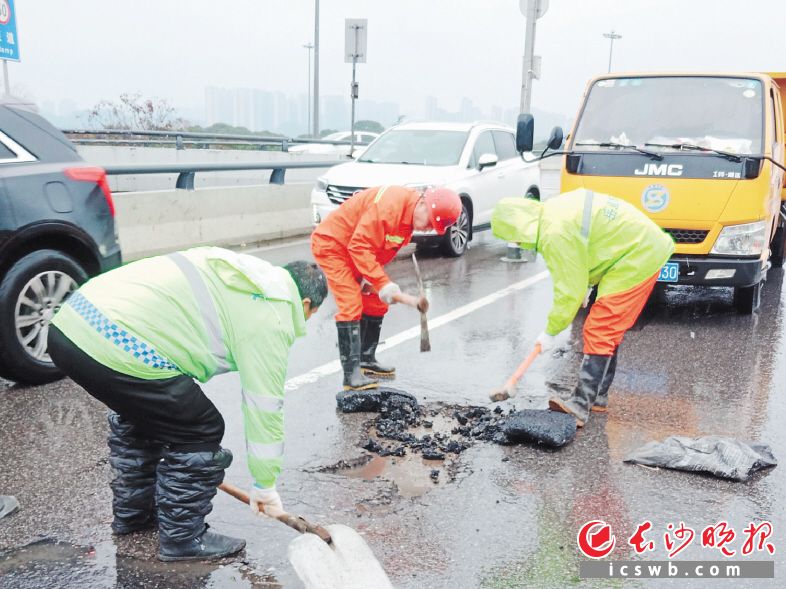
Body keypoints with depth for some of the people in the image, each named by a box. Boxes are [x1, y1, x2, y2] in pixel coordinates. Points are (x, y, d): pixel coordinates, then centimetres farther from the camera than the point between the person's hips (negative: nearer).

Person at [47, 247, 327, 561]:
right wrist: (265, 486, 15)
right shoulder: (270, 317, -2)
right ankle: (182, 538, 19)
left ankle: (131, 513, 45)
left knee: (138, 414, 31)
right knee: (200, 431, 7)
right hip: (117, 350, -10)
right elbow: (264, 406, 2)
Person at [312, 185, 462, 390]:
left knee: (376, 302, 9)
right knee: (351, 305, -17)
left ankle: (366, 360, 22)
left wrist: (368, 278, -6)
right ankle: (351, 375, -16)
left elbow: (384, 250, 7)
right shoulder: (390, 205, -33)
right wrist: (384, 285, -34)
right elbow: (360, 247, -33)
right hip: (331, 244, -9)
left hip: (356, 246, 10)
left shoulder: (410, 213, -2)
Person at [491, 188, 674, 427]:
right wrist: (583, 287, 12)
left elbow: (569, 291, -19)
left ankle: (580, 407, -10)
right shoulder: (551, 210, 6)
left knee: (598, 333, -11)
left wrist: (550, 332, -8)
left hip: (636, 259, -11)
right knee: (607, 332, 15)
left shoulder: (555, 235, -24)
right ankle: (597, 397, 23)